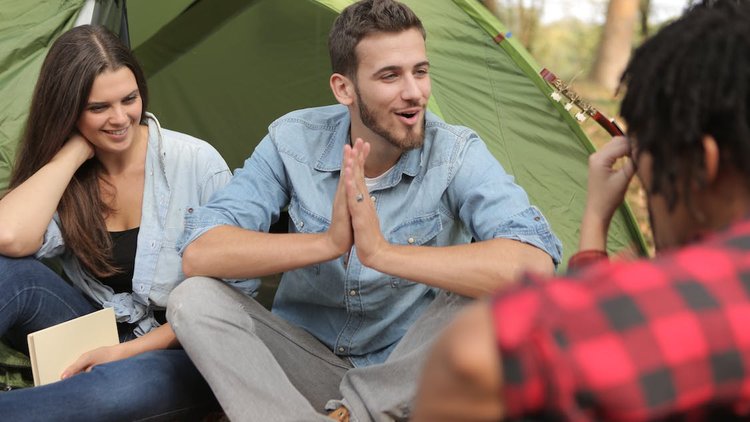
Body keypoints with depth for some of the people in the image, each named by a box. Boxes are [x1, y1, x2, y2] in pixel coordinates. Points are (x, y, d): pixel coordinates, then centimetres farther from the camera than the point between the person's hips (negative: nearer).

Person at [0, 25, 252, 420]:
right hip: (97, 343, 3)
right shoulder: (61, 179, -3)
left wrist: (129, 350, -15)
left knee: (126, 382, -39)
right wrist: (76, 150, -16)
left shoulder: (196, 162, -12)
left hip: (177, 353, -3)